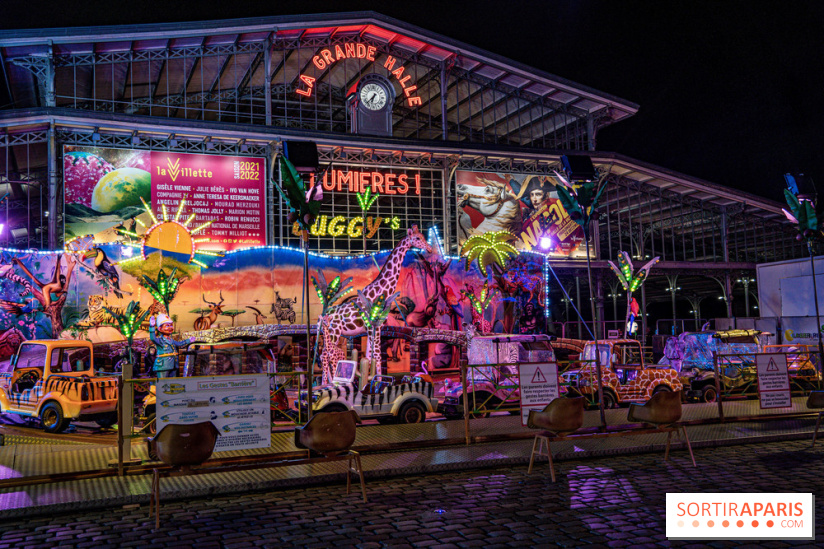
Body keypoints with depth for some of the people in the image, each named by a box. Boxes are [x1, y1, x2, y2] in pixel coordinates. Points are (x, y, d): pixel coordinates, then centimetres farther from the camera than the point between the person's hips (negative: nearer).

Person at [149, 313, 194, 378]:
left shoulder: (172, 341, 15)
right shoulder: (160, 340, -10)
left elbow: (179, 344, 35)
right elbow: (153, 338, -31)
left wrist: (188, 340, 44)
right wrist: (152, 327, -42)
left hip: (173, 367, 8)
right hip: (163, 367, -8)